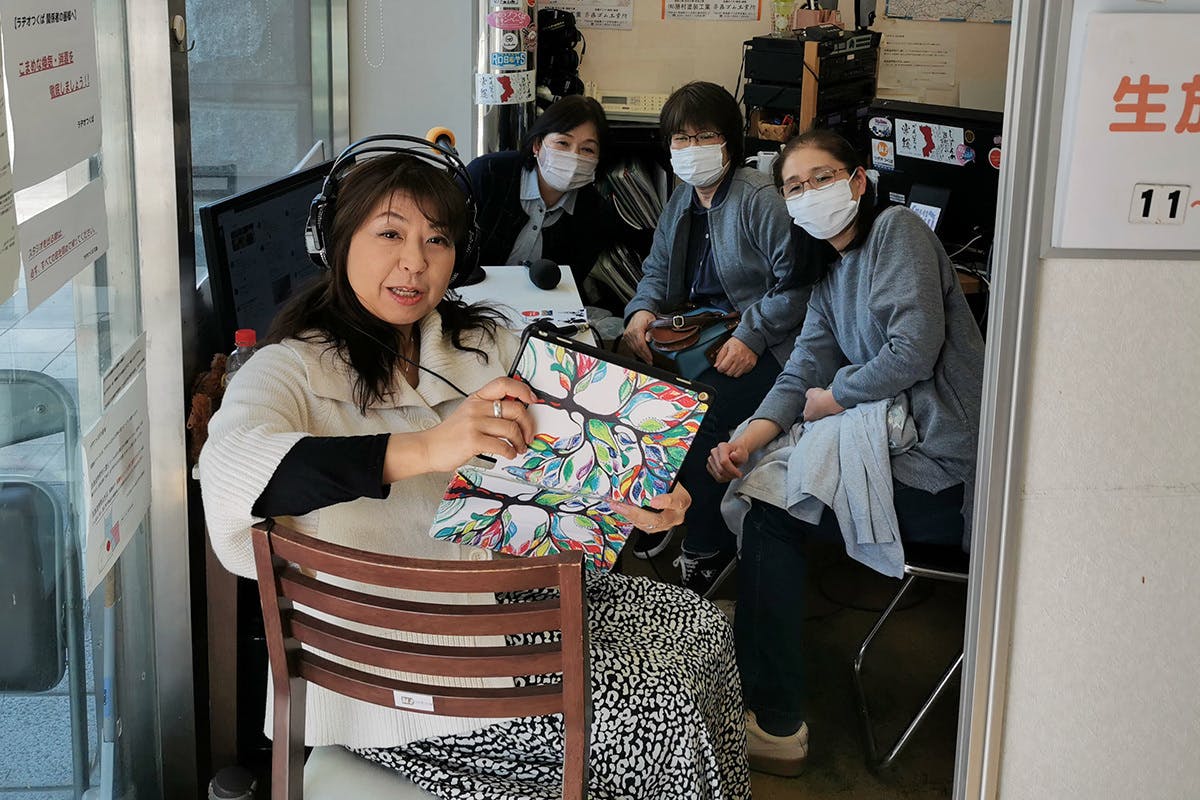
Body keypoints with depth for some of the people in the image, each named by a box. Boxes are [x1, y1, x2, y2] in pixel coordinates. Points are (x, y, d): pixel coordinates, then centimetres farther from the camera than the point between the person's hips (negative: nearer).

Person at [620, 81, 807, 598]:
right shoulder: (682, 198, 13)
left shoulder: (760, 200, -12)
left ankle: (710, 547, -9)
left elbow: (797, 282, -18)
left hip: (760, 348, -8)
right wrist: (642, 311, -4)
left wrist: (751, 336, -25)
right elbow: (658, 267, 18)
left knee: (697, 412, -30)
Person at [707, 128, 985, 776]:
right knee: (756, 476, 9)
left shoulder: (897, 229, -8)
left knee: (771, 511, -14)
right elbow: (803, 373, 7)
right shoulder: (830, 277, 18)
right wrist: (747, 439, -11)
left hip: (943, 473, -9)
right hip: (896, 445, 9)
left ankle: (774, 726, -4)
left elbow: (915, 349, -19)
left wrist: (833, 397, -5)